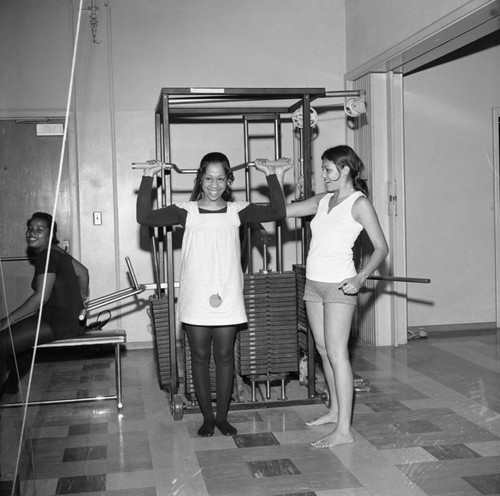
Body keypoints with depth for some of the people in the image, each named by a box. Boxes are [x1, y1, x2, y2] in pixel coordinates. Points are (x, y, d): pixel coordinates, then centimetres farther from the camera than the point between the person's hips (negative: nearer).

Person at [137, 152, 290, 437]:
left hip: (227, 299, 1)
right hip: (195, 300, 0)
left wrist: (274, 177, -6)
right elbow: (145, 217, -8)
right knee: (200, 357, 7)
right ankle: (207, 417, 21)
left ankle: (223, 416, 21)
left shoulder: (237, 211, 3)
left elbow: (278, 212, -6)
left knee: (225, 357, 8)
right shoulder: (187, 211, 0)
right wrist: (148, 178, -11)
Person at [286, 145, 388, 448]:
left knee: (337, 353, -10)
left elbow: (381, 248, -8)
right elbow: (282, 210, 16)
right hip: (314, 283, 7)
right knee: (323, 350, 13)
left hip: (338, 286, -7)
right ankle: (335, 410, 28)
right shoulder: (322, 201, 13)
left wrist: (361, 278, -20)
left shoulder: (359, 203, -6)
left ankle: (344, 430, -9)